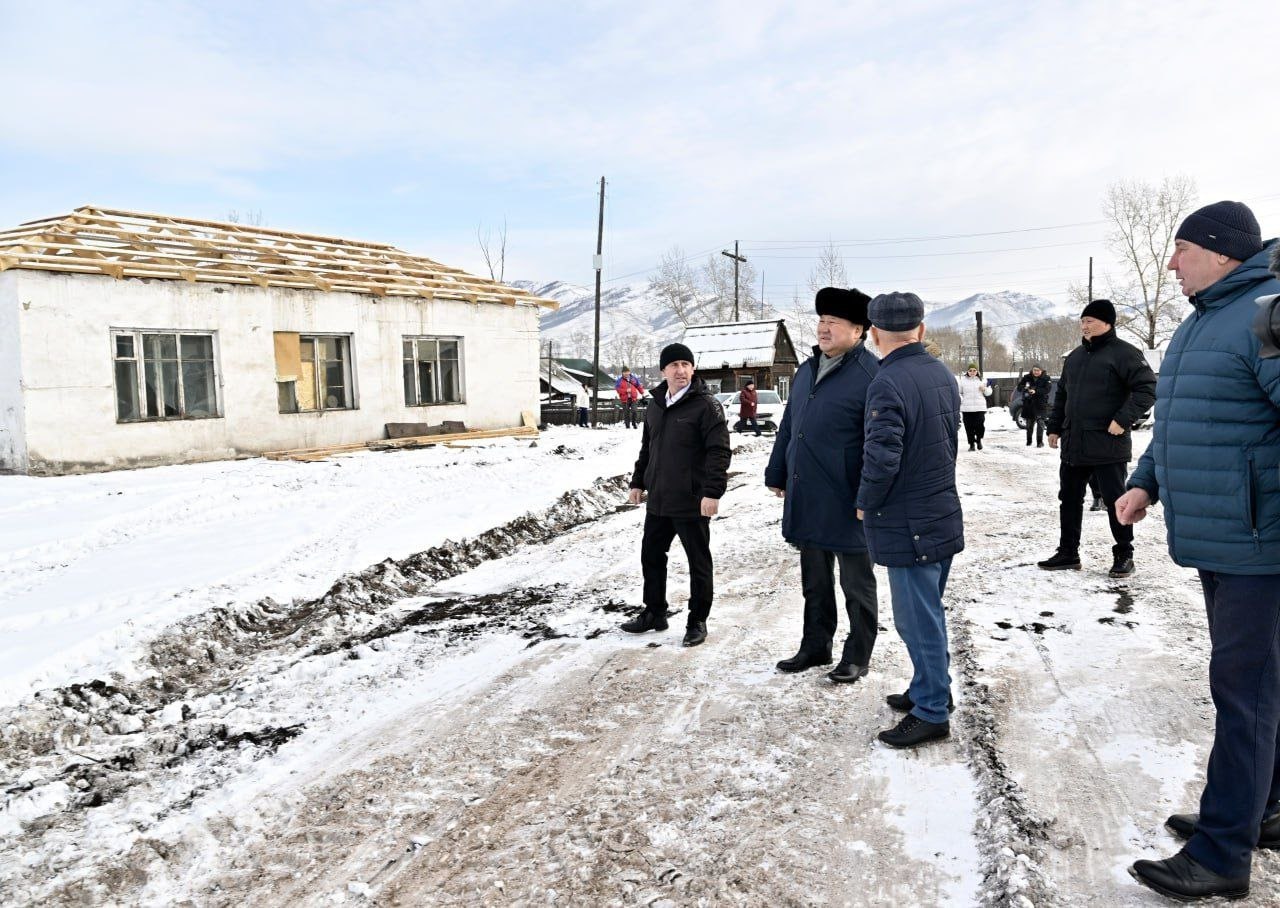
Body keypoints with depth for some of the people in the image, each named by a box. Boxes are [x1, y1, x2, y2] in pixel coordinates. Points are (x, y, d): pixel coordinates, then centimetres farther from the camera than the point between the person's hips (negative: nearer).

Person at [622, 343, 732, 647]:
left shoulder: (706, 405, -10)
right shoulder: (655, 407, 12)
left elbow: (718, 451, -16)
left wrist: (713, 492, -22)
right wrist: (638, 482, 19)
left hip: (692, 503, -7)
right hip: (658, 501, 7)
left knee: (698, 562, 5)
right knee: (651, 556, 16)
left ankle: (698, 621, 18)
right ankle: (654, 613, 31)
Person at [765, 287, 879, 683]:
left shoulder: (870, 376, -14)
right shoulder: (807, 370, 11)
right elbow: (788, 426, 17)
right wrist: (777, 474, 17)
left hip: (846, 503, -7)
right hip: (805, 499, 7)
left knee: (856, 584, 9)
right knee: (814, 580, 19)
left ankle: (857, 656, 24)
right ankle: (815, 646, 33)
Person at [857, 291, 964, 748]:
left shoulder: (888, 383, -21)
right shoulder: (943, 374, 6)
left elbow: (881, 457, -25)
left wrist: (865, 503, -8)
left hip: (908, 525, -9)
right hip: (945, 514, 9)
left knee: (918, 617, 3)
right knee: (929, 610, 21)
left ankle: (931, 713, 14)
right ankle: (928, 689, 35)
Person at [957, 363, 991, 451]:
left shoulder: (982, 380, 11)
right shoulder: (962, 380, 6)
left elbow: (989, 393, 16)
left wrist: (985, 389, -6)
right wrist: (961, 400, -9)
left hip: (980, 408, 0)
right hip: (966, 408, 0)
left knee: (980, 426, -9)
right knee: (969, 428, 0)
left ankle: (979, 439, 17)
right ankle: (971, 444, 13)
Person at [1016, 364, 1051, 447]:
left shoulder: (1046, 378, -3)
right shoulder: (1027, 377, 4)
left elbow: (1047, 389, -14)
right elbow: (1019, 387, 2)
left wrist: (1036, 391, -26)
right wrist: (1025, 388, -21)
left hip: (1041, 403, -3)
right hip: (1028, 403, 3)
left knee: (1040, 422, -9)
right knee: (1029, 422, 12)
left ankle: (1040, 441, -4)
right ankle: (1029, 441, 26)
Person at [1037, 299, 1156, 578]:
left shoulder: (1124, 353, -7)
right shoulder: (1074, 357, 15)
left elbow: (1147, 387, -14)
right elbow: (1062, 395, 22)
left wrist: (1124, 419, -20)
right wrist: (1054, 427, 17)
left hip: (1108, 444, -7)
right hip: (1073, 444, 7)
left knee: (1115, 500, 2)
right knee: (1069, 499, 11)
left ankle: (1124, 555, 15)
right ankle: (1068, 553, 20)